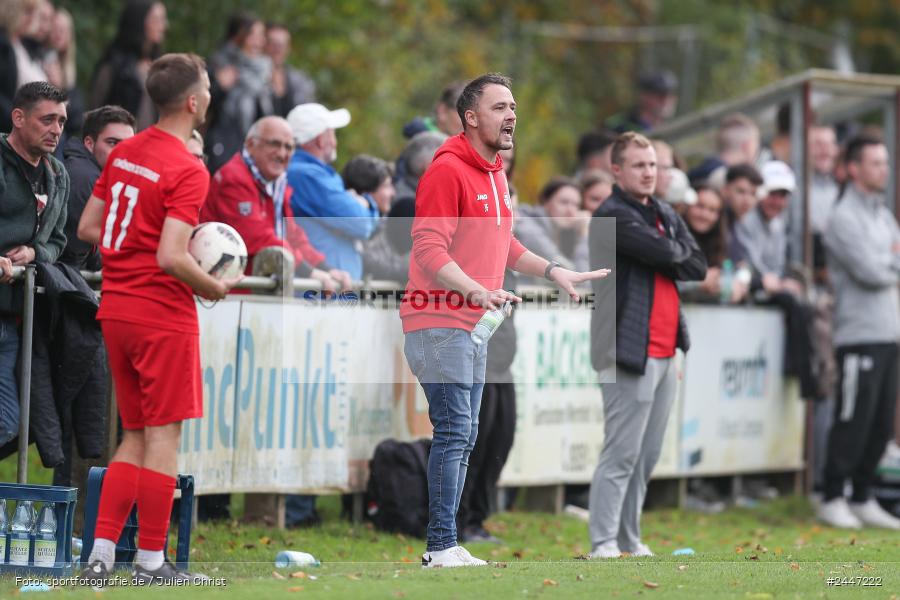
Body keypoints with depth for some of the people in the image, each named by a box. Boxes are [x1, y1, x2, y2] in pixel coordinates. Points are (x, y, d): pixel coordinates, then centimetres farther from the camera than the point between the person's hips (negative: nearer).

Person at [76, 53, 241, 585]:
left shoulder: (124, 153, 7)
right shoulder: (188, 170, -17)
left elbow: (88, 228, 12)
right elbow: (171, 258, -24)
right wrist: (215, 287, -8)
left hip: (117, 311, 8)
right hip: (164, 316, -8)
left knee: (136, 436, 15)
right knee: (163, 438, 1)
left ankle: (101, 554, 9)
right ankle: (151, 561, 5)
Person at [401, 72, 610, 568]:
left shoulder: (495, 174, 15)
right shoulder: (447, 171, -14)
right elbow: (429, 251, -22)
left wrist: (553, 272, 21)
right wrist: (476, 289, -33)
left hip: (475, 326, 10)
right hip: (438, 324, -10)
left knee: (463, 435, 11)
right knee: (454, 430, -14)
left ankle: (444, 545, 16)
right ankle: (441, 548, -14)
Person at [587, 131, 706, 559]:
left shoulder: (666, 215, 18)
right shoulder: (613, 216, -8)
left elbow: (698, 267, 9)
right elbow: (664, 253, -18)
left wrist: (668, 256, -6)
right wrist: (678, 253, 2)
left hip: (665, 350, 8)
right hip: (630, 348, -8)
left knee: (648, 455, 8)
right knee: (621, 454, -10)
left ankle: (630, 540, 13)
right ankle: (603, 544, -10)